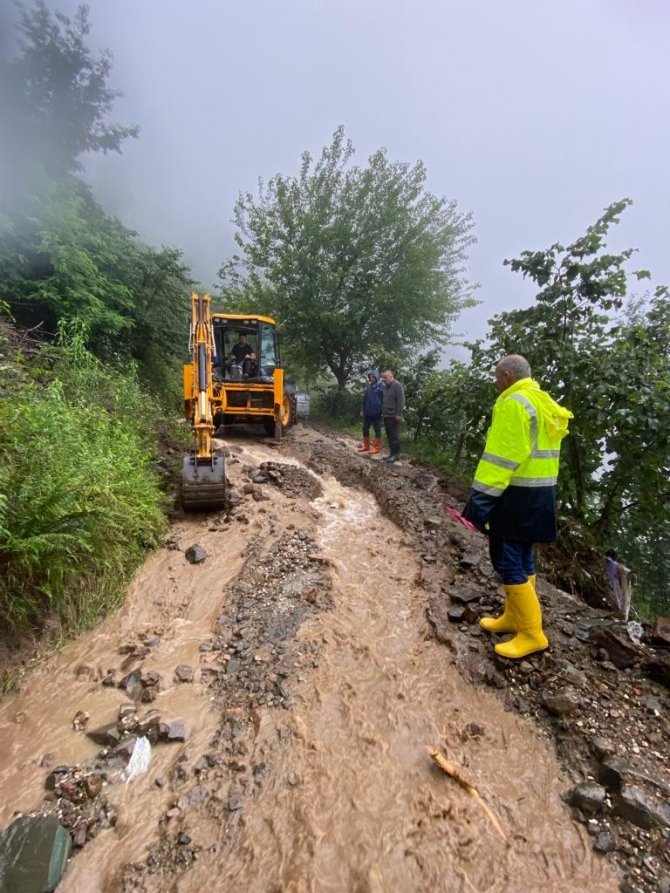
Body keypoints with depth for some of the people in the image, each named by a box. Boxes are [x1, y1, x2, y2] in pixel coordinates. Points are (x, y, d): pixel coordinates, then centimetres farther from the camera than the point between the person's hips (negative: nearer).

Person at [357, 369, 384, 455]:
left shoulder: (381, 386, -9)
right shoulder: (369, 386, 9)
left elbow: (384, 399, -10)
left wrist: (383, 411, -13)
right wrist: (362, 409, 12)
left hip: (377, 413, -6)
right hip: (367, 412, 7)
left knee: (377, 429, 3)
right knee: (365, 428, 11)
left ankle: (377, 448, 11)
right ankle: (366, 446, 24)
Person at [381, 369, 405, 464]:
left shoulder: (397, 385, -10)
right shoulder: (386, 386, 17)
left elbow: (401, 401, -16)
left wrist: (399, 414, -20)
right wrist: (383, 412, 20)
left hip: (393, 416, -9)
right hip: (386, 415, 9)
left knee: (394, 436, -4)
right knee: (389, 436, 12)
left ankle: (396, 454, 2)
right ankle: (392, 453, 20)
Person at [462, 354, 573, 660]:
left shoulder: (513, 403, -17)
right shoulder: (545, 403, 14)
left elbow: (500, 457, -23)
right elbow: (538, 448, 16)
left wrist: (480, 498, -21)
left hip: (516, 494, -10)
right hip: (540, 493, 10)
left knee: (506, 558, -2)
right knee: (521, 556, 17)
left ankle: (531, 633, 6)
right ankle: (514, 617, 29)